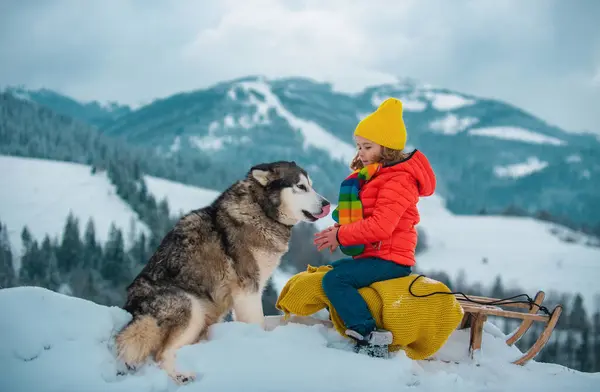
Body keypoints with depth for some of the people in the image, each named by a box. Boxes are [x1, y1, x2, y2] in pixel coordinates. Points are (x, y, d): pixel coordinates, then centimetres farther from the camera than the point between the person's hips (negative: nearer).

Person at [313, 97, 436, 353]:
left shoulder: (398, 181, -18)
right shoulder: (368, 176, 15)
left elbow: (380, 226, -28)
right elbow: (358, 217, 19)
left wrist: (341, 236, -20)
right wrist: (339, 229, -3)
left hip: (389, 259, -11)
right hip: (369, 254, 11)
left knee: (334, 280, -26)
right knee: (330, 271, 23)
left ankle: (367, 334, -29)